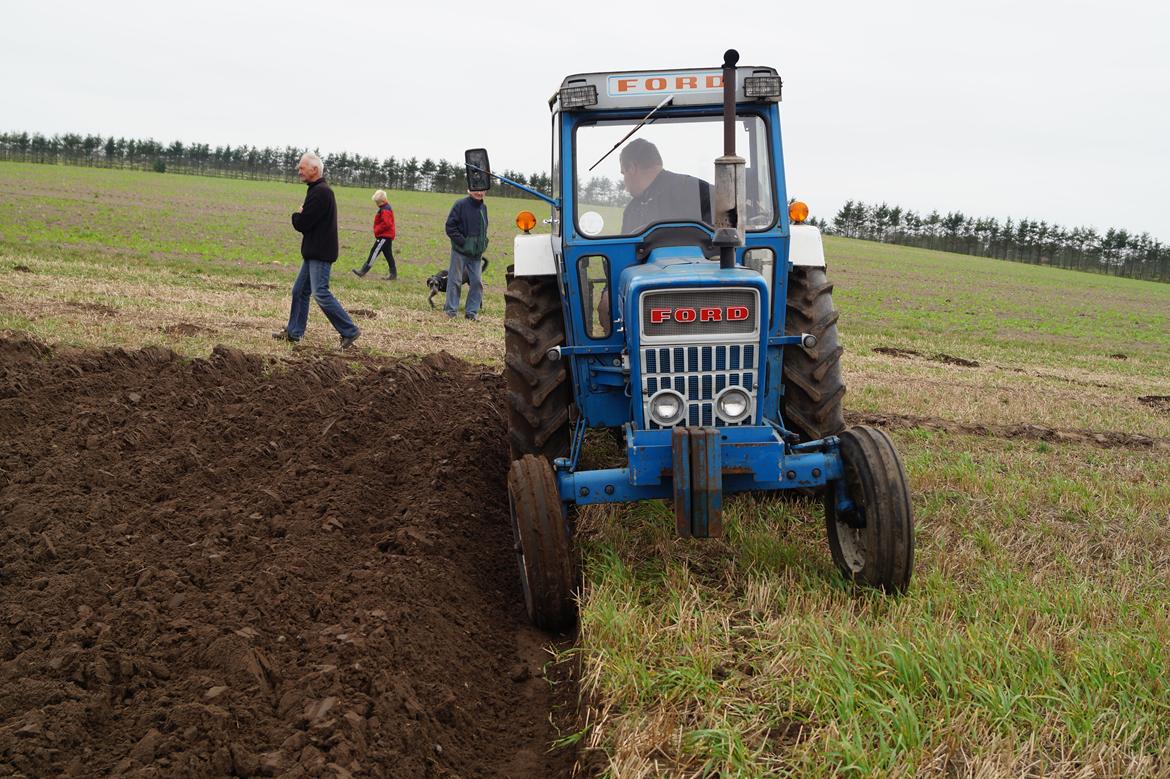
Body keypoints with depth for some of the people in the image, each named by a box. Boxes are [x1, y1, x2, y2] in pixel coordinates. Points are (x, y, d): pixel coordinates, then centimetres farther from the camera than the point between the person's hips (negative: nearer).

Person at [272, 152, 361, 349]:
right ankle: (294, 332, 21)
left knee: (320, 293, -11)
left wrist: (296, 216, 1)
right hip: (314, 252, 10)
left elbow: (302, 223, -19)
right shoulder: (318, 190, 16)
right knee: (300, 291, 13)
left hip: (320, 253, -10)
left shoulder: (320, 192, -18)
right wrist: (300, 216, 0)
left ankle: (349, 331, -7)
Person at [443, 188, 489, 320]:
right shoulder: (461, 204, -8)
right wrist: (462, 241, -15)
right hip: (460, 251, -5)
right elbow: (450, 226, -10)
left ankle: (472, 311, 13)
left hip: (477, 253, 6)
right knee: (455, 280, 0)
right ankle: (451, 310, 9)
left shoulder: (483, 207, 11)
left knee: (477, 282, 3)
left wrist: (483, 244, 9)